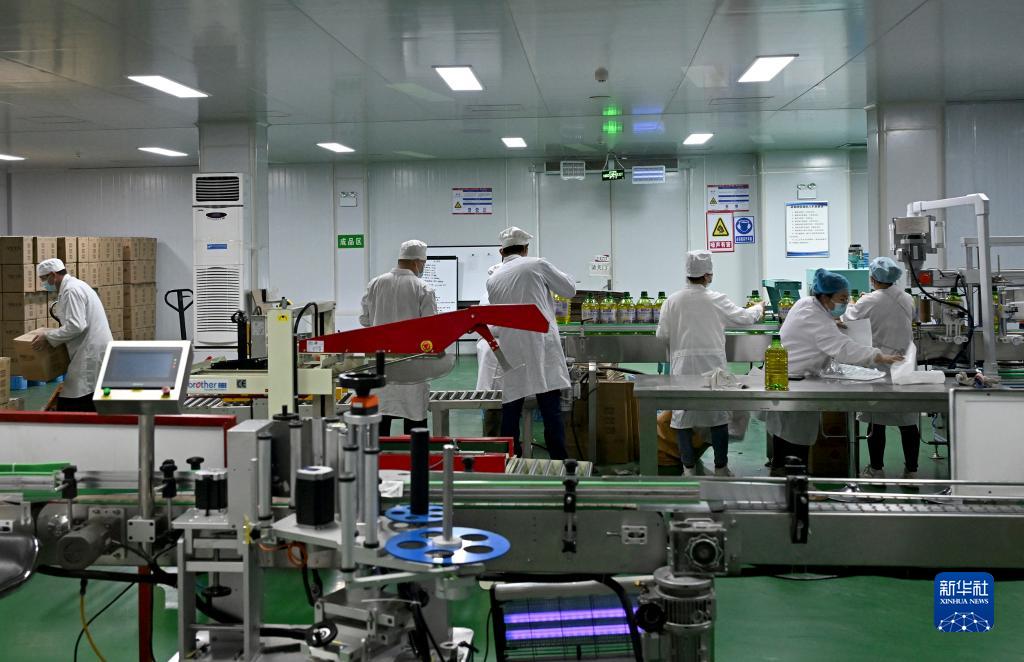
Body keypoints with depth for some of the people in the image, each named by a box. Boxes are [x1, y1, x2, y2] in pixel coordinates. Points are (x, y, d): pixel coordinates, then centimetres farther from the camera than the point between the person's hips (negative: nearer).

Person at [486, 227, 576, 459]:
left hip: (512, 354, 3)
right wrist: (550, 277, 28)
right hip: (542, 350, -3)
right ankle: (560, 464, -4)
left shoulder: (493, 280, 11)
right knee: (551, 412, -3)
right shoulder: (538, 265, 0)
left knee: (510, 412, 7)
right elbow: (570, 289, 11)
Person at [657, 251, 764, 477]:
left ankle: (688, 468, 12)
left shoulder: (672, 301, -4)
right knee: (718, 415, 9)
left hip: (683, 366, 1)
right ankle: (720, 468, 14)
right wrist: (759, 308, 27)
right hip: (712, 364, -1)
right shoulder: (717, 300, -6)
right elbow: (744, 317, 6)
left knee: (683, 416, 9)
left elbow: (662, 334, 1)